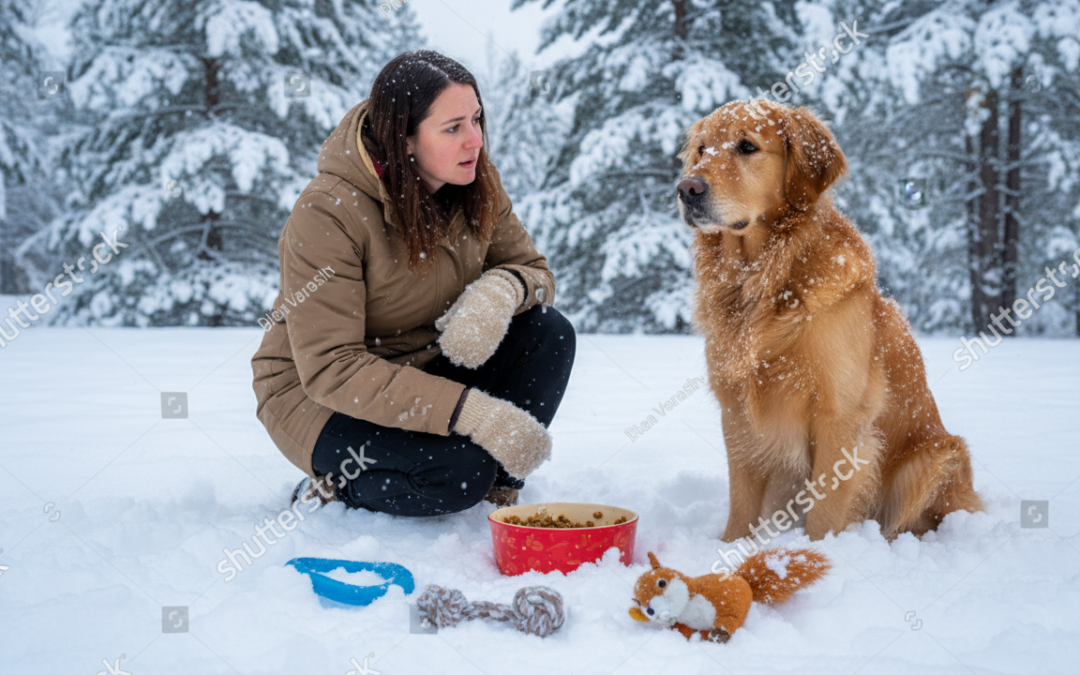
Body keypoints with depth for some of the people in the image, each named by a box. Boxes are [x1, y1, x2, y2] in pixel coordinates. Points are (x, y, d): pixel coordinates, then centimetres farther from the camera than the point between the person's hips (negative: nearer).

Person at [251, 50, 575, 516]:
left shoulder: (475, 185, -8)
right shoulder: (326, 214, -26)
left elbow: (534, 270, 2)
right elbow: (330, 370, -30)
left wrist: (502, 289, -26)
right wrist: (469, 410, -39)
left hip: (426, 369, 6)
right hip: (318, 397, -6)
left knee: (550, 333, -16)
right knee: (459, 470, -31)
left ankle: (499, 494, -2)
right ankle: (332, 490, -3)